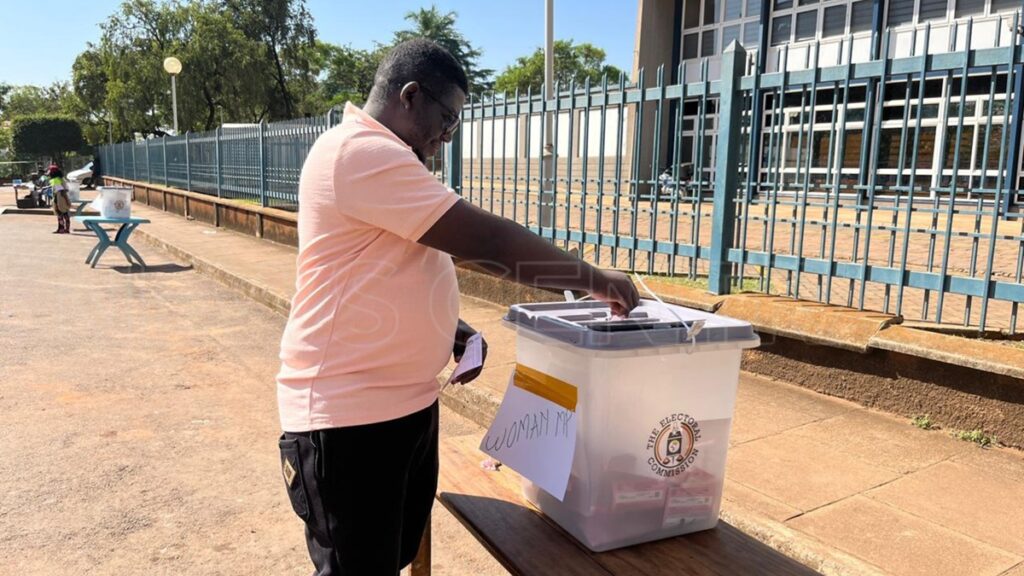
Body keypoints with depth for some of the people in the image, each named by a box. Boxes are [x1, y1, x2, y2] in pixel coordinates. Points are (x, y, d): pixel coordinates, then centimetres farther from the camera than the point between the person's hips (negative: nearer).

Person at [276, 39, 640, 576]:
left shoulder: (380, 159, 16)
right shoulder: (361, 153, -19)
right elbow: (484, 239, -23)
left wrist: (447, 328, 5)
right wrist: (594, 278, -12)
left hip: (405, 402, 10)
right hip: (350, 415, -10)